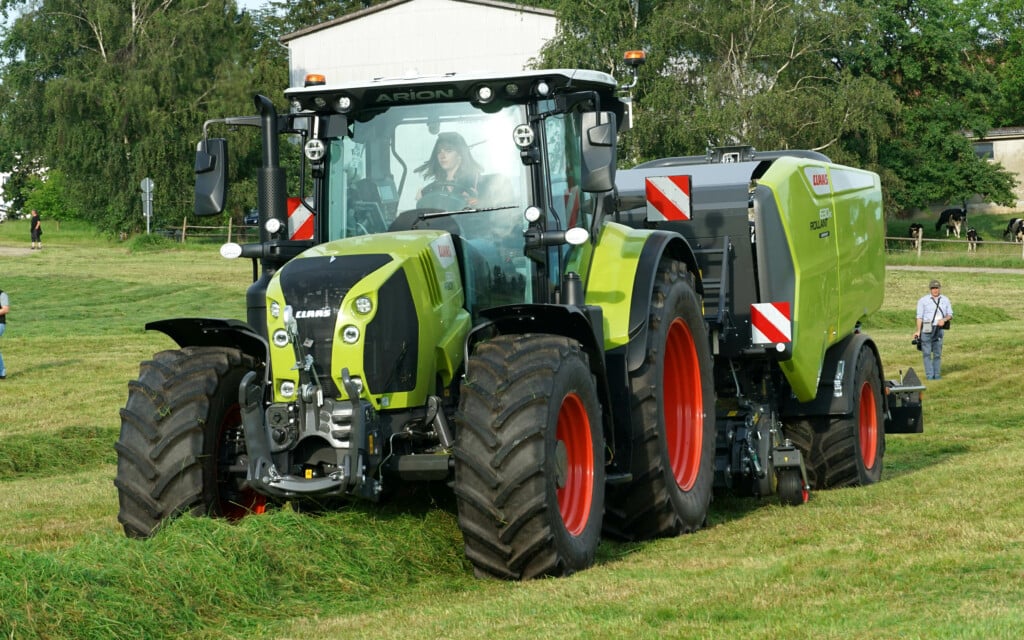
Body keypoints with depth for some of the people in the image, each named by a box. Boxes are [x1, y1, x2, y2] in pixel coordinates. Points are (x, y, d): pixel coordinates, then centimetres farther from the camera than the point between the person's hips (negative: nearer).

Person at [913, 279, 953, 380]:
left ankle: (937, 375, 12)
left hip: (939, 329, 3)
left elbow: (950, 315, 11)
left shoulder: (945, 300, 9)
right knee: (927, 353, -4)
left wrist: (944, 319, -11)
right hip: (926, 329, -3)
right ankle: (929, 375, -2)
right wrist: (918, 331, -13)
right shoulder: (923, 300, -1)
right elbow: (919, 316, -5)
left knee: (938, 353, 6)